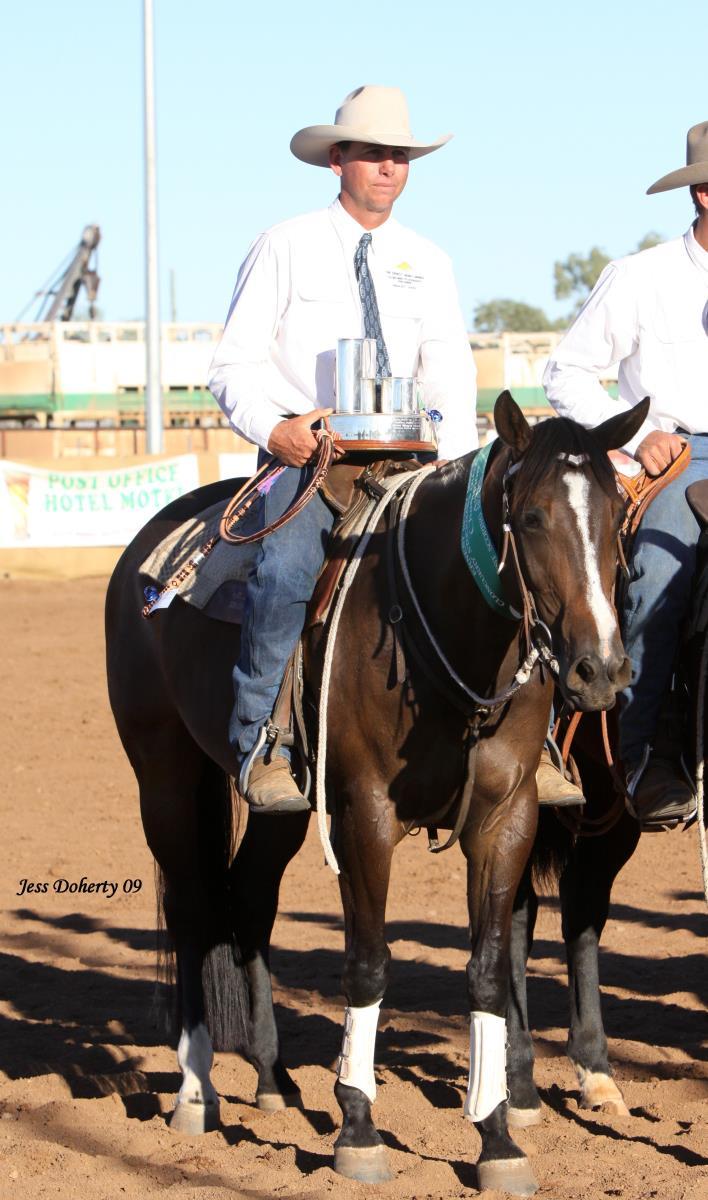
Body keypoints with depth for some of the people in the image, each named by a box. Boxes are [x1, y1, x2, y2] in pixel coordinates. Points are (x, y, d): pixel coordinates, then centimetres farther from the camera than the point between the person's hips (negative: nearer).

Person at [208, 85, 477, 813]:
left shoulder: (427, 262, 14)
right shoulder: (285, 248, 4)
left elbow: (448, 370, 6)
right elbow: (234, 365, 0)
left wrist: (454, 462, -12)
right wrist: (274, 428, -20)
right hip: (303, 453, -3)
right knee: (286, 569, -30)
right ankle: (263, 755, -23)